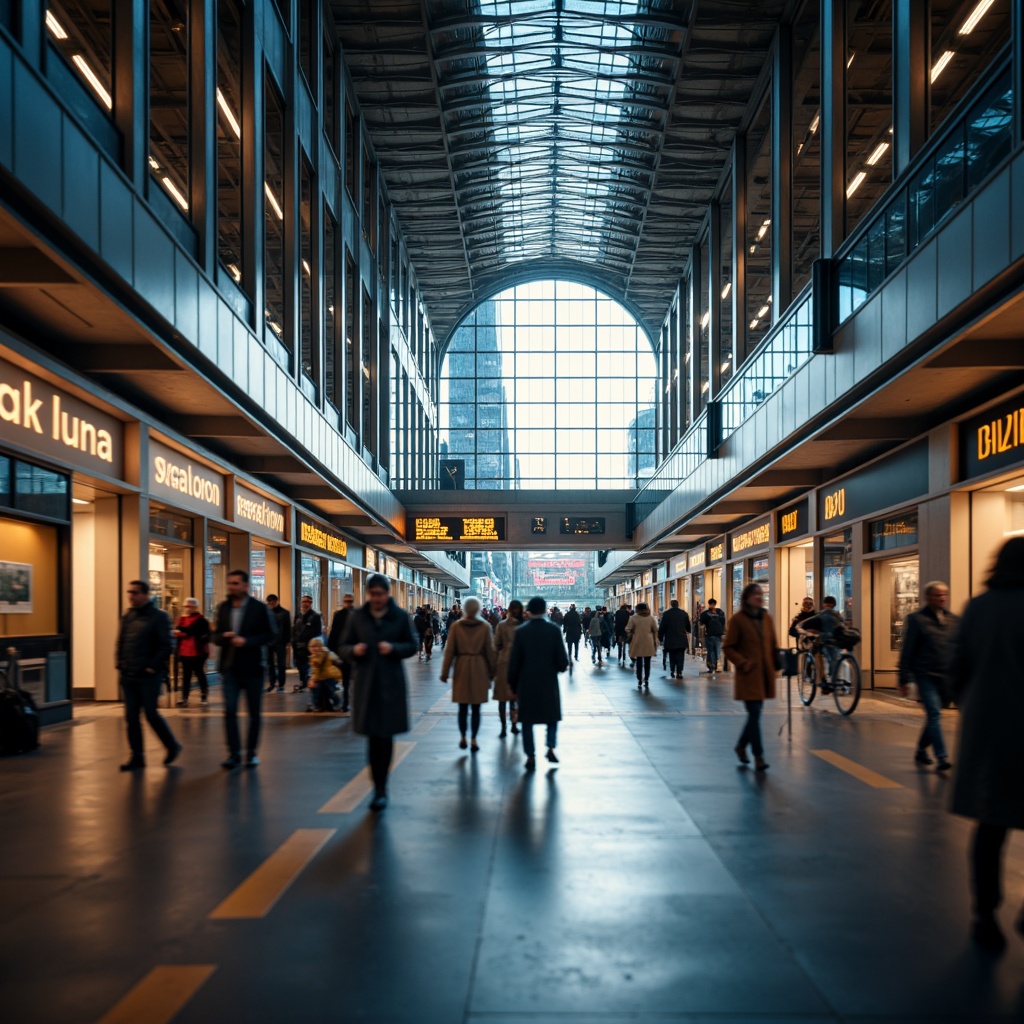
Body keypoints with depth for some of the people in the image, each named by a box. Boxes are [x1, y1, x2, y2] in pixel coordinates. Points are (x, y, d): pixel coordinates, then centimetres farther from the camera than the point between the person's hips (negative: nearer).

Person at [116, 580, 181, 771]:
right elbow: (120, 642, 18)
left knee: (151, 713, -1)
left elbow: (165, 646, -11)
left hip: (148, 676, -6)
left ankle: (172, 746, 19)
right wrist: (119, 662, 6)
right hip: (128, 676, 6)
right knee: (131, 716, 6)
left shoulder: (158, 617, -8)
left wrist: (152, 666, -15)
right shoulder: (127, 617, 11)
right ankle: (137, 756, 14)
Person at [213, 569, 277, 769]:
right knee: (229, 710, -7)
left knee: (254, 712, 7)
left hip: (252, 668, -2)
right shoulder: (223, 608, 8)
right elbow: (216, 636, 13)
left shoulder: (259, 608, -5)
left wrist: (246, 641, -19)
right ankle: (234, 753, 0)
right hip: (230, 668, 3)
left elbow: (271, 636, -7)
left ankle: (252, 752, 18)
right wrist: (223, 637, -11)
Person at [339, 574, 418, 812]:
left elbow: (411, 646, 3)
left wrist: (394, 648, -16)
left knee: (385, 737, -1)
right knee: (373, 737, 4)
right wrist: (354, 650, -15)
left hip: (391, 684, -1)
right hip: (365, 683, 1)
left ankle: (381, 790, 8)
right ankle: (380, 789, 15)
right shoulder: (357, 616, 4)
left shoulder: (401, 616, 0)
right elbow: (344, 647, 8)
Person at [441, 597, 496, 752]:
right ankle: (474, 740, 6)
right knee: (476, 708, 5)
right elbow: (490, 651, -1)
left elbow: (449, 651, -1)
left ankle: (463, 738, 8)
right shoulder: (485, 626, -3)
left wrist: (445, 672, 4)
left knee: (462, 707, 8)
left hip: (461, 668, 1)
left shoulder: (456, 626, -2)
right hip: (480, 669, -1)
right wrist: (492, 670, 10)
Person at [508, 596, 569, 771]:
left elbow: (514, 661, -4)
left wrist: (513, 684, 7)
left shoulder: (521, 632, -7)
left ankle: (531, 756, 8)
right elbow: (562, 660, -7)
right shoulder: (553, 630, -7)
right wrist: (561, 667, 15)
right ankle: (551, 747, 6)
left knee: (527, 719, 8)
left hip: (526, 682, 0)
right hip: (549, 681, 0)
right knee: (552, 715, 19)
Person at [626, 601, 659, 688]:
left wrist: (629, 638, 12)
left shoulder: (634, 618, -4)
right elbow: (655, 630, 3)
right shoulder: (651, 618, 1)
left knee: (639, 662, 7)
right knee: (647, 663, 9)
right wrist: (655, 641, 12)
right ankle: (646, 681, 8)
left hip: (637, 643, -1)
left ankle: (639, 682, 5)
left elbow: (628, 630, -4)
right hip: (649, 643, 1)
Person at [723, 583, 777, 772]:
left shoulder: (767, 618, 10)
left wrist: (774, 667, 9)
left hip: (765, 673, 6)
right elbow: (728, 648, -5)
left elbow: (772, 645, 17)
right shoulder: (737, 620, -7)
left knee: (755, 713, 12)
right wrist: (743, 663, -14)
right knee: (754, 713, -8)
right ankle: (758, 756, -2)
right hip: (748, 675, -6)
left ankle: (741, 746, 32)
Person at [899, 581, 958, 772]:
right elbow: (907, 651, -3)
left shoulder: (954, 620, 10)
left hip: (947, 677, 5)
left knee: (933, 716, 13)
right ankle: (942, 758, -16)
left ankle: (921, 750, 30)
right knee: (934, 714, -13)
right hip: (925, 675, -5)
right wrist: (904, 679, -5)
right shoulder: (916, 619, -4)